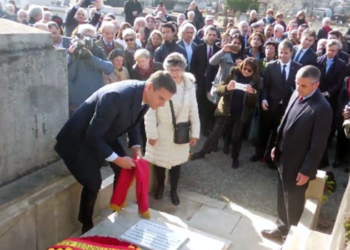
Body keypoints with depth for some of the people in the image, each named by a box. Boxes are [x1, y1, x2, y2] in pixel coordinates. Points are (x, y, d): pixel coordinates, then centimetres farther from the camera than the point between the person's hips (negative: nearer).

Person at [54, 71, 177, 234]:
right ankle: (86, 226, 17)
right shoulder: (116, 96, -38)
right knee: (93, 183, -8)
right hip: (81, 137, -8)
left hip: (105, 135, 8)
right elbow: (92, 136, -32)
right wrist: (117, 159, -26)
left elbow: (133, 123, 7)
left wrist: (136, 148, -7)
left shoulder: (144, 97, -13)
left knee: (124, 170, 7)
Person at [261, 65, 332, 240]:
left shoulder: (322, 108, -25)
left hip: (298, 164, -7)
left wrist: (307, 170, -16)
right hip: (284, 157, 7)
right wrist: (277, 146, 14)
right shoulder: (297, 94, 0)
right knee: (283, 197, 22)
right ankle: (282, 228, 43)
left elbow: (318, 145, -20)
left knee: (293, 201, 12)